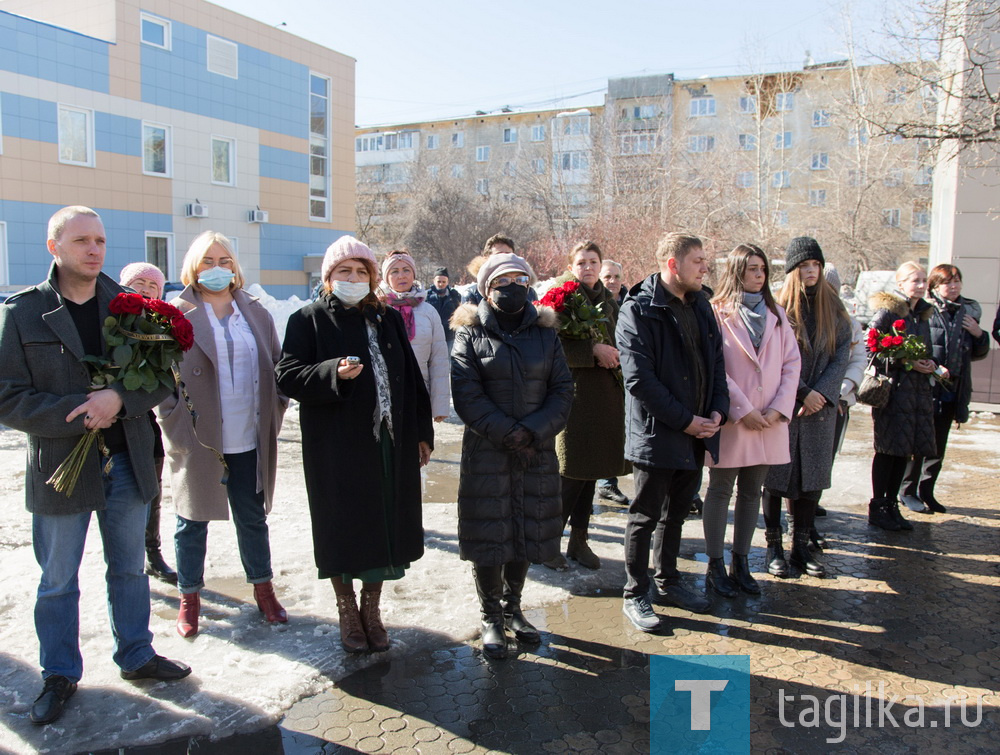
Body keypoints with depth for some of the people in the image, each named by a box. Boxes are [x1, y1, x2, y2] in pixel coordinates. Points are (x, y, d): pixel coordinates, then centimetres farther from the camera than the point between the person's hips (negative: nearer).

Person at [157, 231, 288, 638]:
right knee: (193, 521, 11)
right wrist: (176, 424, -11)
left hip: (250, 440, 3)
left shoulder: (255, 313, 8)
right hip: (197, 441, -3)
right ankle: (189, 597, 28)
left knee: (253, 517, 15)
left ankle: (263, 588, 31)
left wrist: (273, 413, 3)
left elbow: (277, 367, 11)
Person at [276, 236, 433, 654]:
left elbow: (411, 378, 13)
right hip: (336, 447, -3)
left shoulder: (389, 319, 13)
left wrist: (422, 432, 9)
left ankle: (372, 608, 27)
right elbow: (287, 376, -8)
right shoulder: (308, 320, 1)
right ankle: (347, 612, 24)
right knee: (343, 530, 5)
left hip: (391, 444, 4)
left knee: (385, 525, 9)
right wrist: (334, 372, -25)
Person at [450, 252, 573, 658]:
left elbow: (562, 389, 2)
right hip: (487, 453, -3)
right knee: (489, 534, 3)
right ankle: (491, 618, 22)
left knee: (527, 532, 12)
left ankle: (512, 607, 33)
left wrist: (535, 430, -12)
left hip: (537, 453, 3)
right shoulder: (471, 334, -1)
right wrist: (506, 433, -17)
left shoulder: (545, 333, 8)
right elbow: (467, 395, -10)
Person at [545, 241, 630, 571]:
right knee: (573, 472, -4)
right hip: (575, 393, -6)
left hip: (605, 395, 6)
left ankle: (579, 540, 22)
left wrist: (615, 354, 2)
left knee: (590, 470, 11)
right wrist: (592, 350, -21)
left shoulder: (609, 302, 16)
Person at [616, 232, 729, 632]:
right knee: (645, 516, 5)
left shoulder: (700, 305, 10)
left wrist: (717, 411, -2)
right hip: (656, 434, -7)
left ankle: (668, 582, 36)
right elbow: (640, 379, -19)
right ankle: (636, 594, 20)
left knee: (676, 512, 19)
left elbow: (716, 361, 14)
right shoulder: (638, 310, -13)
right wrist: (685, 420, -17)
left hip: (696, 433, 7)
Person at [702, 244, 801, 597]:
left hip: (769, 421, 5)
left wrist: (779, 409, -5)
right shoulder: (717, 313, -6)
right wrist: (743, 410, -14)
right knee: (720, 491, 4)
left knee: (751, 492, 12)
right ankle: (715, 567, 14)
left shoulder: (776, 314, 11)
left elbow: (792, 363, 7)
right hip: (730, 420, -5)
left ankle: (740, 564, 23)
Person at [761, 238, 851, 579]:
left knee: (812, 477, 7)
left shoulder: (833, 309, 9)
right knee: (776, 476, 2)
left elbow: (842, 354, 3)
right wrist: (803, 392, -12)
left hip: (821, 407, 4)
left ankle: (801, 545, 19)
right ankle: (773, 546, 14)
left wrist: (821, 392, -9)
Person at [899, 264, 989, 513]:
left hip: (953, 391, 6)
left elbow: (979, 353, 19)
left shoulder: (969, 312, 10)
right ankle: (908, 491, 14)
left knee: (938, 446, 13)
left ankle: (926, 491, 25)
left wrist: (978, 334, 1)